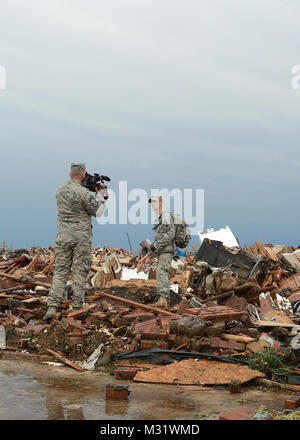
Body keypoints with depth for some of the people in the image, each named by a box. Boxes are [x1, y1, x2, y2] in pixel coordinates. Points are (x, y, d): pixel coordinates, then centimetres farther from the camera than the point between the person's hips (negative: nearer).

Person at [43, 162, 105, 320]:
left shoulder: (60, 190, 5)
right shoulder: (83, 192, -15)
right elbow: (97, 211, -3)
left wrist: (94, 194, 20)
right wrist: (99, 194, 10)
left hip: (63, 237, 5)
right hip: (82, 237, -4)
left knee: (60, 270, 6)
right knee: (80, 271, 5)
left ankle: (52, 306, -4)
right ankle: (76, 306, 7)